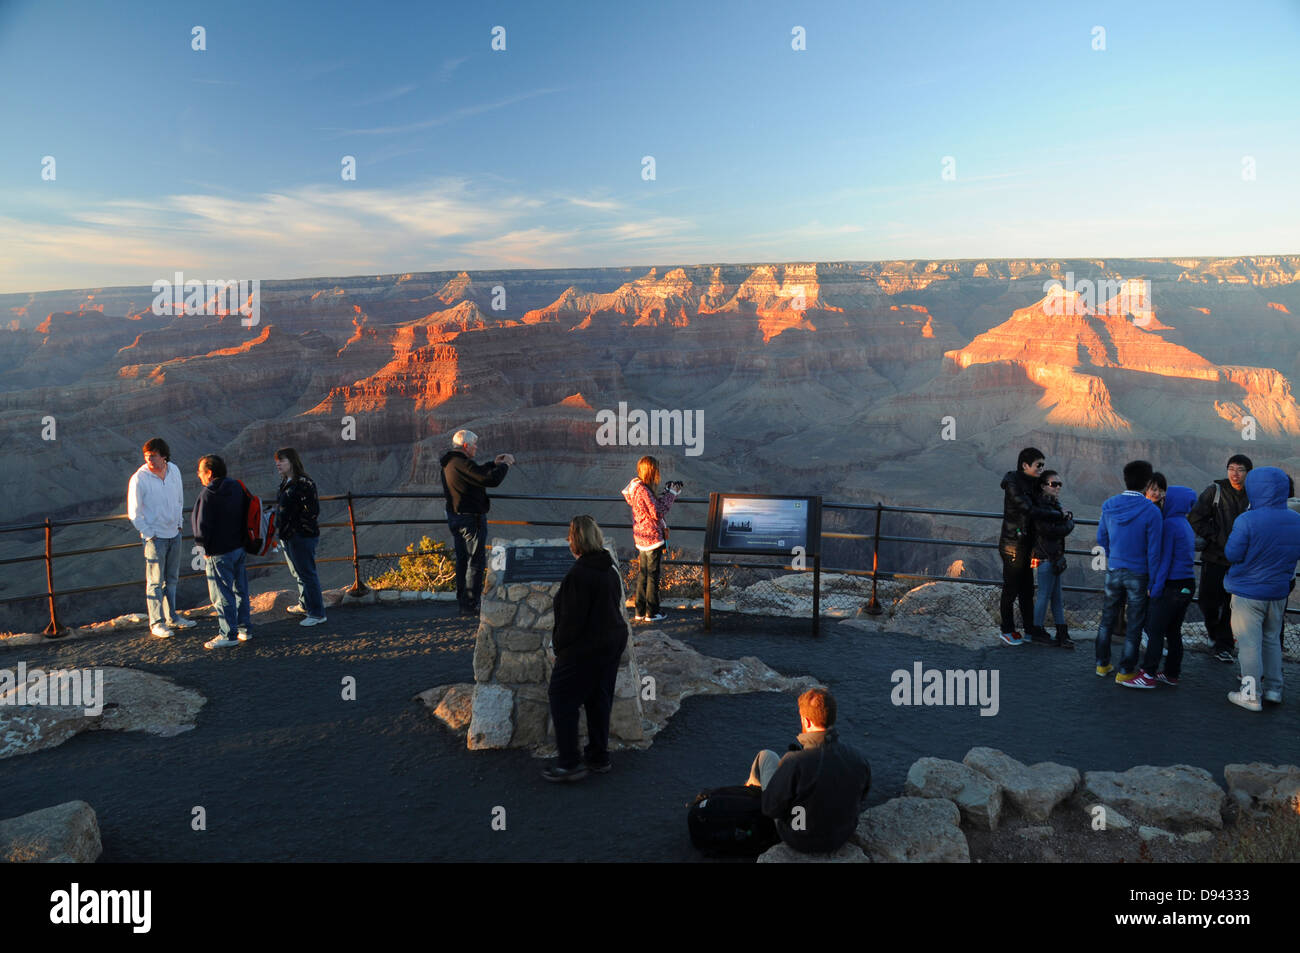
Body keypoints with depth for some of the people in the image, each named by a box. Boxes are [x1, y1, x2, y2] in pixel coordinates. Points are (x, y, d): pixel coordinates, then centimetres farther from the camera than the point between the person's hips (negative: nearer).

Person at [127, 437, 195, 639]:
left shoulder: (174, 470, 0)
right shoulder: (138, 479, -15)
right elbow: (134, 513, -10)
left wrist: (179, 522, 11)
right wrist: (149, 534, -10)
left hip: (174, 534, 6)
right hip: (155, 537, -5)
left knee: (172, 579, 16)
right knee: (155, 582, 0)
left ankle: (171, 617, 28)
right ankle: (156, 623, 9)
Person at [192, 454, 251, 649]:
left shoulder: (208, 494, -18)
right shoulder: (236, 487, 5)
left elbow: (202, 525, -17)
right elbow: (245, 516, 12)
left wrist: (204, 546, -3)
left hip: (219, 552, -8)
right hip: (239, 547, 8)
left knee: (222, 595, 1)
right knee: (240, 590, 16)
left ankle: (228, 634, 7)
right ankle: (244, 629, 24)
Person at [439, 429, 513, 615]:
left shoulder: (449, 463, 10)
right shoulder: (462, 464, -21)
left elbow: (475, 473, 24)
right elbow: (492, 480, -26)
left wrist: (494, 463, 15)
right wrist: (505, 464, -9)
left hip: (454, 517, 10)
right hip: (471, 518, -10)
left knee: (462, 560, 17)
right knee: (476, 562, -3)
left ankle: (462, 600, 24)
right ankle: (470, 605, -1)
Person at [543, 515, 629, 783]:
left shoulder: (579, 574, -23)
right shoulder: (610, 568, 5)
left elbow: (572, 619, -22)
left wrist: (559, 644, -5)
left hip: (585, 648, -9)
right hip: (613, 643, 9)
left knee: (562, 700, 4)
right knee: (599, 700, 18)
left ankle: (569, 763, 7)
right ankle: (598, 757, 27)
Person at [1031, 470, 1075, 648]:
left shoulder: (1054, 504, 14)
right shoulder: (1041, 506, -15)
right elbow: (1050, 530, -22)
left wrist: (1065, 516, -13)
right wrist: (1068, 522, -5)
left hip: (1056, 557, 9)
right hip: (1046, 557, -9)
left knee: (1057, 596, 12)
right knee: (1044, 594, 1)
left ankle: (1062, 633, 17)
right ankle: (1037, 631, 14)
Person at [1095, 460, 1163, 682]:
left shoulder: (1109, 506, -5)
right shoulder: (1151, 512, -18)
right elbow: (1153, 551, -16)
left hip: (1114, 571, 4)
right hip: (1138, 575, -4)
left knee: (1107, 618, 18)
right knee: (1135, 624, 10)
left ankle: (1102, 664, 27)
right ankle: (1125, 671, 17)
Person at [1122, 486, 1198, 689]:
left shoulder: (1169, 524, -14)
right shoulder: (1186, 525, 14)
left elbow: (1164, 559, -16)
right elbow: (1189, 556, 18)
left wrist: (1154, 588, -14)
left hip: (1171, 586, -9)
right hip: (1187, 584, 9)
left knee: (1155, 630, -5)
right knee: (1174, 631, 14)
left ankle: (1149, 675, -3)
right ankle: (1172, 674, 20)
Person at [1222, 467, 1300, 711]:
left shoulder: (1247, 521, -22)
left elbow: (1232, 555, -16)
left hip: (1248, 594, -6)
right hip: (1279, 592, 6)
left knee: (1250, 644, 3)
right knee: (1272, 640, 20)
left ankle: (1251, 695, 9)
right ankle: (1274, 689, 28)